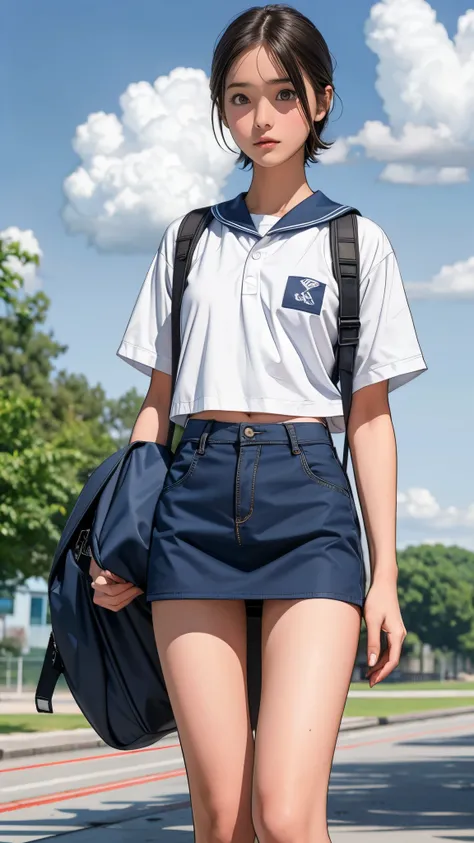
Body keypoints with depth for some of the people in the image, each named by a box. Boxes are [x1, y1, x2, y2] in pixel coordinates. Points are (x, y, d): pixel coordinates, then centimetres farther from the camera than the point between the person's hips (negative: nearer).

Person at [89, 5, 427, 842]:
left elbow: (371, 418, 7)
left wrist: (384, 577, 2)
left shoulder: (356, 242, 9)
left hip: (307, 499, -2)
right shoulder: (188, 239, 15)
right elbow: (158, 403, 16)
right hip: (195, 497, 2)